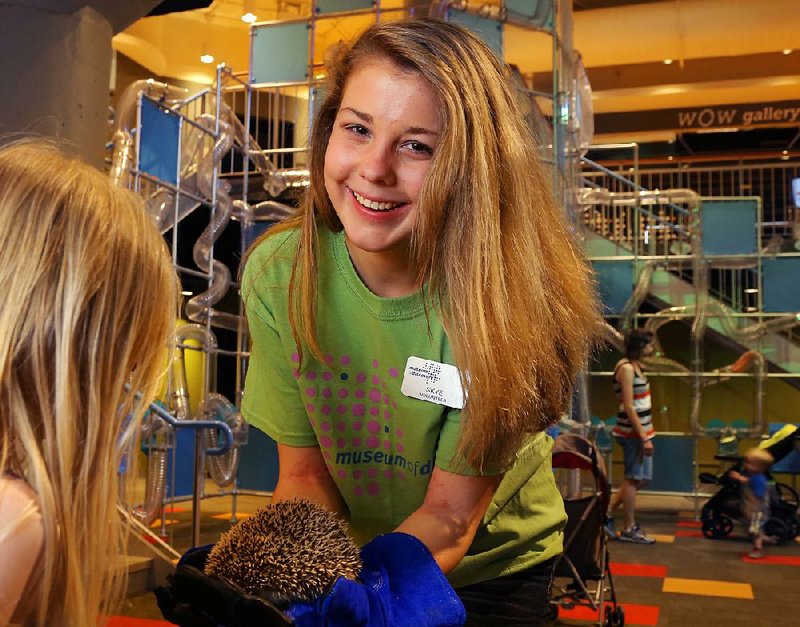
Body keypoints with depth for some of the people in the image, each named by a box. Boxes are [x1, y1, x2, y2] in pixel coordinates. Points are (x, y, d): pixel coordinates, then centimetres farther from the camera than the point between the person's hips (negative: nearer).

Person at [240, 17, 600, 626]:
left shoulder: (501, 297, -29)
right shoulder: (279, 273, -21)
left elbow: (449, 518, -22)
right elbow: (305, 473, -13)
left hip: (490, 569, -1)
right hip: (348, 554, 2)